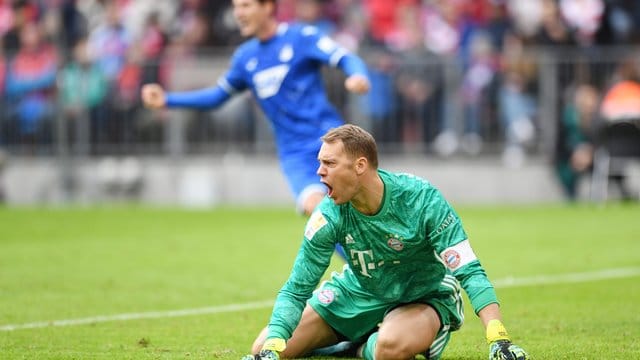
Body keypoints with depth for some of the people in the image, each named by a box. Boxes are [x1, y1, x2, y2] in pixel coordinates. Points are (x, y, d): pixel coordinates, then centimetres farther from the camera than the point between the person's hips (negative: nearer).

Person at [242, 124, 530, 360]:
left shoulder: (421, 199, -28)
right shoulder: (329, 215, -19)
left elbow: (469, 271, -27)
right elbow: (296, 289, -16)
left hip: (425, 295, -4)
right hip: (358, 295, 4)